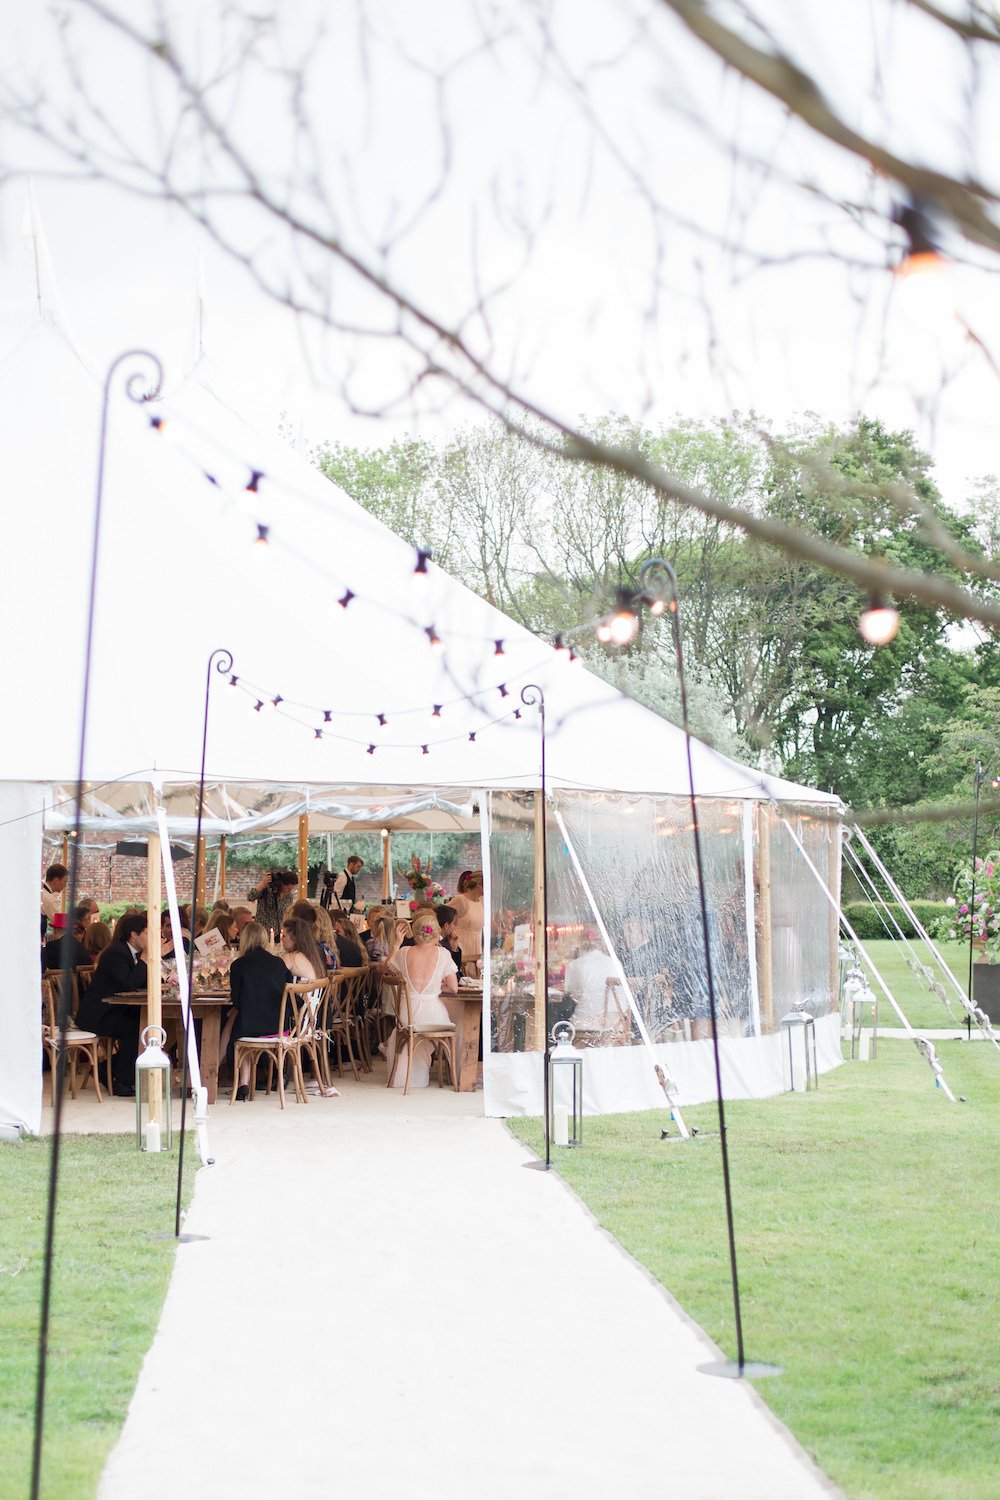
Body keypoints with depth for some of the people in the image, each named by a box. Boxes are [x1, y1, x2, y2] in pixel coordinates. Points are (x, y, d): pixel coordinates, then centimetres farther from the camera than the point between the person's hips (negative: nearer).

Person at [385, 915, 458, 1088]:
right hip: (434, 1014, -1)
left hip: (409, 1011, 1)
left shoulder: (404, 953, -2)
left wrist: (397, 943, 18)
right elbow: (454, 988, -4)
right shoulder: (442, 954, -6)